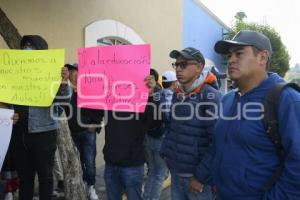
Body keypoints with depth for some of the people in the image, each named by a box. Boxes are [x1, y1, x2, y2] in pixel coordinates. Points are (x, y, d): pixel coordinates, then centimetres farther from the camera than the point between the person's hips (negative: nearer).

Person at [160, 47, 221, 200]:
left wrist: (201, 176, -18)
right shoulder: (177, 95, 7)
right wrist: (165, 152, 5)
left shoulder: (210, 96, -14)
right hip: (175, 173, 6)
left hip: (197, 176, -6)